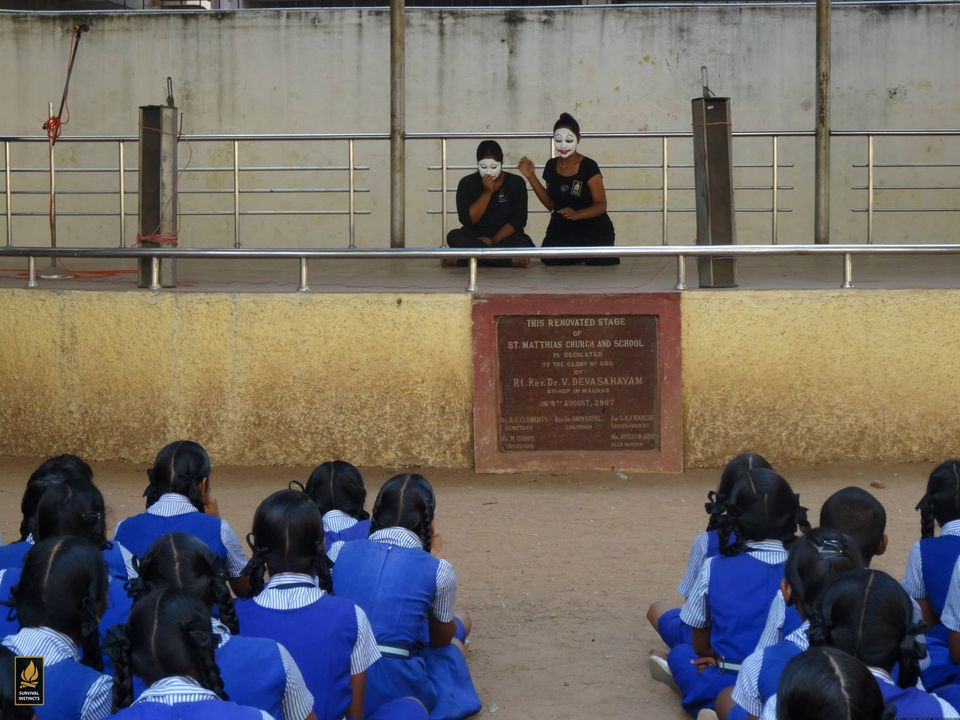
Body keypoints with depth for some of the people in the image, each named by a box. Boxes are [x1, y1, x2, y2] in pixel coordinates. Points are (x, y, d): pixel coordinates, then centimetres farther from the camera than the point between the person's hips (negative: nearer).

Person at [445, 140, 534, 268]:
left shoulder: (516, 182, 0)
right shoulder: (467, 183, 0)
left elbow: (518, 220, -6)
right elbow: (467, 220, -10)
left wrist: (494, 240, -18)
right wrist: (487, 193, -18)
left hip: (506, 238, -1)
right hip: (476, 238, 1)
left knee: (524, 243, -34)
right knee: (454, 236, -31)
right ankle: (512, 260, -32)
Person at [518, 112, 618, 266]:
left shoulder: (588, 166, -11)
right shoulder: (551, 166, 6)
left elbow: (601, 205, -11)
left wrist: (577, 214, -30)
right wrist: (531, 177, 7)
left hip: (592, 228, -4)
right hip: (561, 229, 4)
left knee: (600, 262, -28)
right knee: (550, 259, -26)